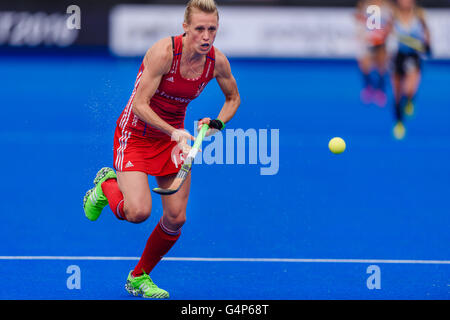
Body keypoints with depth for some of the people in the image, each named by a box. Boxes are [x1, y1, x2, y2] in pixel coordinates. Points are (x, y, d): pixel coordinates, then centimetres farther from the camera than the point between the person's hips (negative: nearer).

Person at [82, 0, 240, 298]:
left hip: (174, 137, 5)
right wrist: (174, 132, -38)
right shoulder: (164, 52, -27)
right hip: (135, 135, -5)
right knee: (138, 212, -23)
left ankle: (140, 277, 21)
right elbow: (140, 105, -26)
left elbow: (233, 98, 10)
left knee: (176, 218, -3)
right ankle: (107, 185, 13)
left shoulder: (217, 61, -10)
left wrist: (218, 123, -10)